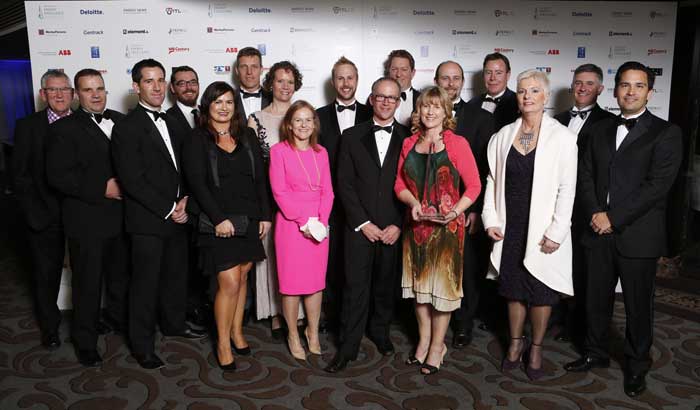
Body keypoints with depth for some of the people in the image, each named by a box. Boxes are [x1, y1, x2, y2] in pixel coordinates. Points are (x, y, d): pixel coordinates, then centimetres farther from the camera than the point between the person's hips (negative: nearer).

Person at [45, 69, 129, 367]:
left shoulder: (120, 121, 8)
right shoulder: (64, 129, -6)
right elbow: (57, 175, -15)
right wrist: (103, 188, -20)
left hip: (122, 216, 5)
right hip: (87, 221, -4)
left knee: (121, 275, 19)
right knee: (88, 283, 6)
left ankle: (118, 319, 42)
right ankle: (85, 342, 22)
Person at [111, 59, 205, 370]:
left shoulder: (169, 123, 13)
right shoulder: (127, 127, -11)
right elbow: (132, 180, -17)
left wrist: (184, 200, -1)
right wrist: (169, 210, -15)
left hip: (176, 216, 7)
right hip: (147, 220, -7)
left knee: (176, 274, 17)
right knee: (145, 283, 3)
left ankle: (173, 323, 38)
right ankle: (142, 346, 17)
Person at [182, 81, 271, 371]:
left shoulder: (247, 136, 10)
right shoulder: (197, 140, -2)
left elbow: (260, 178, 8)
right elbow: (197, 183, -9)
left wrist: (265, 215, 2)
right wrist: (219, 219, -16)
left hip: (249, 220, 4)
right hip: (218, 222, -4)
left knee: (242, 277, 11)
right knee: (229, 282, -7)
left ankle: (237, 332, 27)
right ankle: (223, 342, 10)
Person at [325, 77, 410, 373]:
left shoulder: (409, 139, 4)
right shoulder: (352, 136, 5)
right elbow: (344, 183, 0)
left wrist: (399, 225, -7)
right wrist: (363, 223, -7)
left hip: (394, 229, 1)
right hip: (359, 226, 0)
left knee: (386, 284, 12)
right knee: (355, 288, 1)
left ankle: (380, 331, 33)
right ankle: (348, 348, 12)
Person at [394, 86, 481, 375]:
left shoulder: (457, 144, -6)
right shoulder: (409, 144, 6)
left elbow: (474, 185, -7)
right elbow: (400, 183, 7)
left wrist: (455, 211, -20)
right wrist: (413, 202, -12)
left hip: (447, 227, -4)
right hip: (416, 224, 4)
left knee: (442, 282, 5)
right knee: (418, 282, 13)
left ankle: (437, 345, 21)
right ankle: (424, 339, 30)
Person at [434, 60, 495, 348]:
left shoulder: (481, 118, 3)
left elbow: (487, 169, -1)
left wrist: (476, 209, -8)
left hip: (467, 210, 0)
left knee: (467, 270, 8)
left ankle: (463, 325, 26)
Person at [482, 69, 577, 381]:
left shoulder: (562, 137, -7)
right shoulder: (503, 135, 5)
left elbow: (567, 189, -9)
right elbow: (493, 179, 7)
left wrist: (555, 233, -13)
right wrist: (491, 220, -1)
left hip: (542, 230, -3)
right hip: (509, 227, 3)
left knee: (540, 291, 8)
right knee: (513, 288, 14)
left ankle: (536, 348, 27)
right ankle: (515, 342, 32)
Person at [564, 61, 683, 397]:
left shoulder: (666, 133, -4)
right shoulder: (600, 130, 11)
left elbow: (657, 185, -13)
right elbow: (586, 175, 8)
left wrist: (613, 217, -16)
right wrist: (595, 213, -8)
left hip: (638, 235, -4)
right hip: (599, 231, 4)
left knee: (638, 305, 9)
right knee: (596, 298, 15)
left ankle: (637, 365, 28)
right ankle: (595, 353, 34)